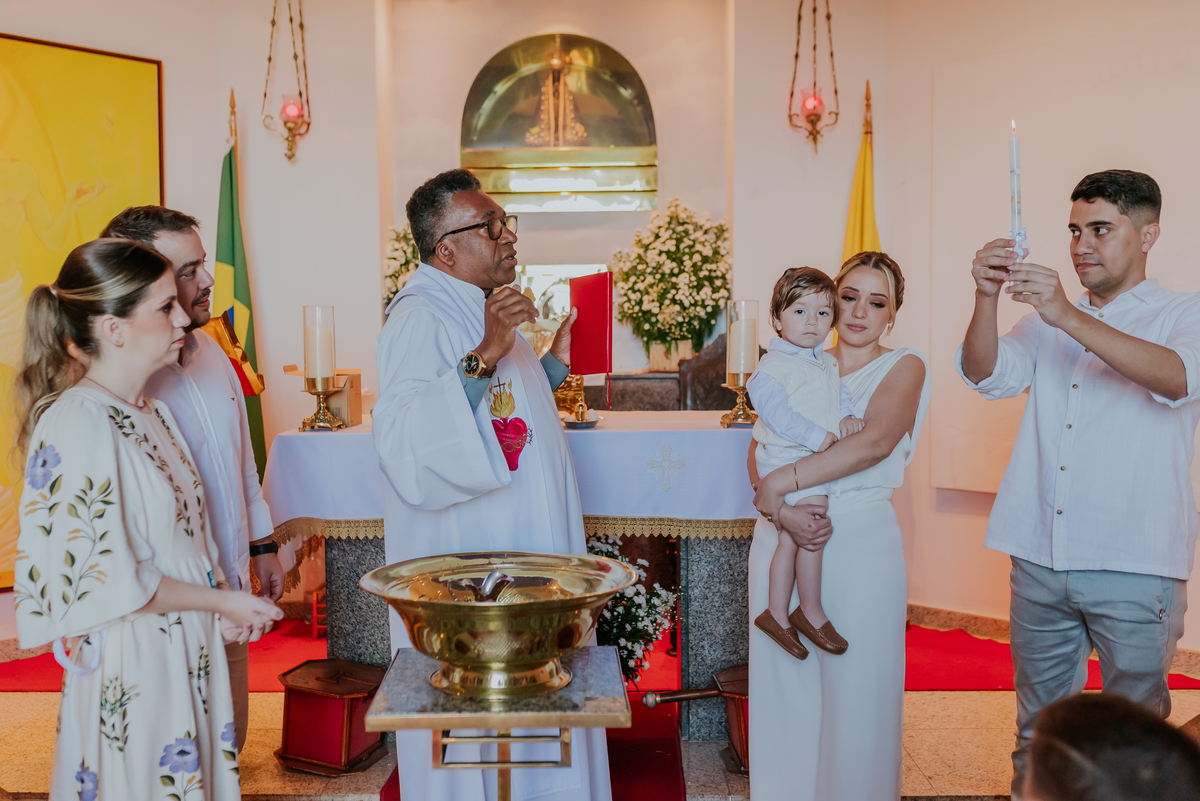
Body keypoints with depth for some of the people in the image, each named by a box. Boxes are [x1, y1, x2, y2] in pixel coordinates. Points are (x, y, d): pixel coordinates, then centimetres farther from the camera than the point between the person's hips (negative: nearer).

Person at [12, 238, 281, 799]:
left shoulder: (152, 413, 9)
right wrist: (220, 601, -12)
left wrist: (221, 604, 2)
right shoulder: (76, 426, -19)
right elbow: (108, 581, -22)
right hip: (128, 670, -8)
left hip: (187, 656, 8)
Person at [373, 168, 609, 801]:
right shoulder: (420, 318, -18)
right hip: (467, 559, -9)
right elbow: (405, 445, -32)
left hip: (524, 550, 10)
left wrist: (554, 364, 12)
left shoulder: (484, 309, 13)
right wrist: (484, 357, -38)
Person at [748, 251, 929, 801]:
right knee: (783, 690, 8)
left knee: (856, 694, 2)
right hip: (780, 538, 3)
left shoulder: (904, 367, 3)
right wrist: (782, 511, -16)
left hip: (861, 542, -3)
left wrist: (779, 483, -16)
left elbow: (875, 442, -15)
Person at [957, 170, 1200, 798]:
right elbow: (988, 375, -2)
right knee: (1037, 726, 15)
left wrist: (1069, 317, -30)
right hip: (1039, 558, 4)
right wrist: (987, 298, -21)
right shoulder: (1047, 321, 15)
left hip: (1133, 564, -3)